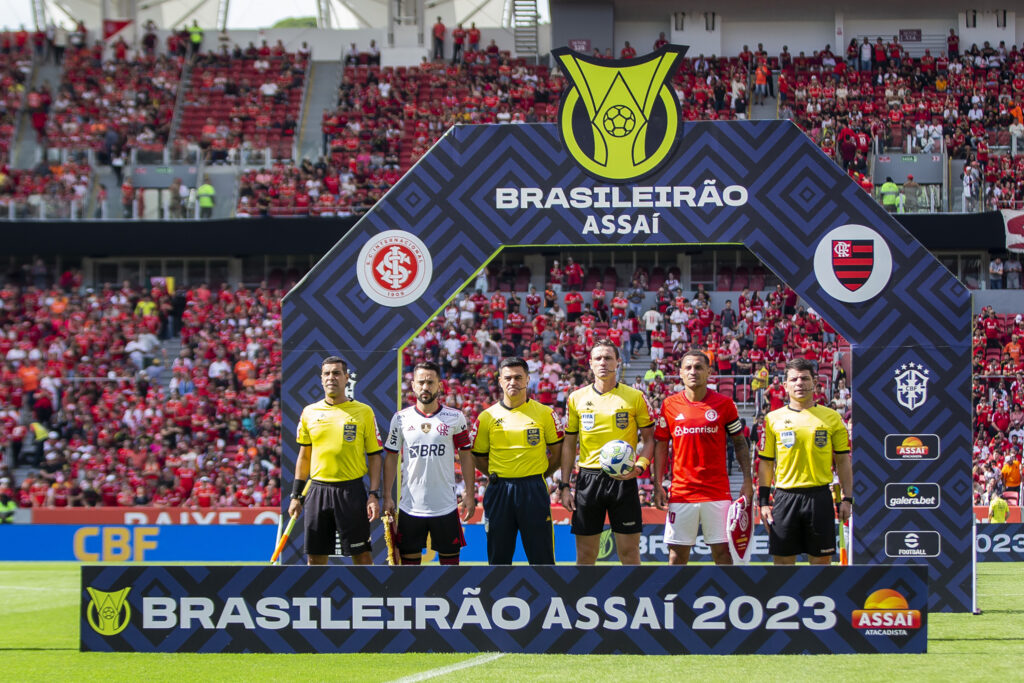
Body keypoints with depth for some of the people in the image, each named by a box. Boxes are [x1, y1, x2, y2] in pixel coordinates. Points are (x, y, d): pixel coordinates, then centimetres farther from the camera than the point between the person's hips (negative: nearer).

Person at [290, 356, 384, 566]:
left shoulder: (363, 412, 1)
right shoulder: (309, 412, 8)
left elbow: (374, 456, 2)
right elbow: (304, 457, 15)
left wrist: (374, 495, -6)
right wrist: (296, 495, 11)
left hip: (351, 491, -3)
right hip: (318, 491, 3)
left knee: (361, 555, -1)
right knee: (315, 556, 5)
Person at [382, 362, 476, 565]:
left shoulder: (455, 417, 1)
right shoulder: (401, 418, 3)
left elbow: (465, 456, 5)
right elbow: (391, 458, 7)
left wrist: (469, 494, 0)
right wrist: (387, 497, 2)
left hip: (445, 506, -1)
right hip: (410, 506, 1)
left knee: (450, 559, 3)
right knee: (409, 559, 4)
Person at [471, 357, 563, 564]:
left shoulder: (544, 413, 2)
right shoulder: (487, 417, 4)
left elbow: (557, 451, 9)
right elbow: (479, 458, 12)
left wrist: (538, 474, 6)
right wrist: (496, 477, 6)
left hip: (534, 492, -1)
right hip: (499, 492, 1)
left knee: (541, 554, -1)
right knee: (498, 556, 6)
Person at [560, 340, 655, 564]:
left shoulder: (635, 397, 2)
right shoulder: (576, 399, 7)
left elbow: (649, 439, 6)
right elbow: (569, 444, 11)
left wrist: (639, 467, -13)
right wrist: (564, 486, 5)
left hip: (623, 479, -1)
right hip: (588, 477, 1)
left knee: (629, 552, -2)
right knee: (585, 554, 2)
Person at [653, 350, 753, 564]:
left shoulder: (724, 404, 1)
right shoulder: (670, 405, 4)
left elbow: (740, 443, 7)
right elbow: (661, 445, 9)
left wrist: (747, 480, -2)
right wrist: (658, 485, 2)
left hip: (717, 494, -1)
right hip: (680, 494, 1)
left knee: (722, 551, 0)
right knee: (677, 555, 2)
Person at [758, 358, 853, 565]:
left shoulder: (832, 417, 6)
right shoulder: (773, 419, 6)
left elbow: (843, 461, 8)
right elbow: (766, 463, 9)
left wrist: (847, 498, 0)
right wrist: (763, 502, 3)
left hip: (820, 497, 0)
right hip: (785, 498, 0)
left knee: (821, 559, 2)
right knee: (782, 558, 1)